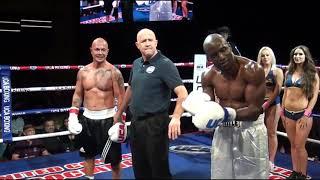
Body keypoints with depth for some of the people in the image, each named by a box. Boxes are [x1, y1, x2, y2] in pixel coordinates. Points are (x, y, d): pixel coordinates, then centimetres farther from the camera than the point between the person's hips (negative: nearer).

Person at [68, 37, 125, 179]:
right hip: (87, 118, 4)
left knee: (114, 156, 5)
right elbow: (78, 94, 12)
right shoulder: (83, 72, 4)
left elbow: (120, 98, -9)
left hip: (107, 118, -4)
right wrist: (73, 115, 2)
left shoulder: (114, 72, -8)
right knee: (88, 153, 18)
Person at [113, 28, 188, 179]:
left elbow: (182, 93, -22)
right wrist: (119, 112, 28)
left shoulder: (165, 64, -13)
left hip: (155, 123, -7)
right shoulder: (136, 64, 8)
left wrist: (176, 118, -36)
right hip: (135, 123, 7)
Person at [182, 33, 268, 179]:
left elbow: (255, 110, -22)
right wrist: (201, 110, -22)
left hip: (249, 129, -4)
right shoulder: (208, 76, -4)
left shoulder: (252, 70, -20)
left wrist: (227, 114, -35)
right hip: (223, 130, 4)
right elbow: (208, 107, 1)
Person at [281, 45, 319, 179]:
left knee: (300, 146, -3)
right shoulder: (288, 73, 10)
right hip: (288, 113, 4)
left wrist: (307, 115, -12)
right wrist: (282, 111, 11)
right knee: (293, 145, 11)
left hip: (303, 113, -4)